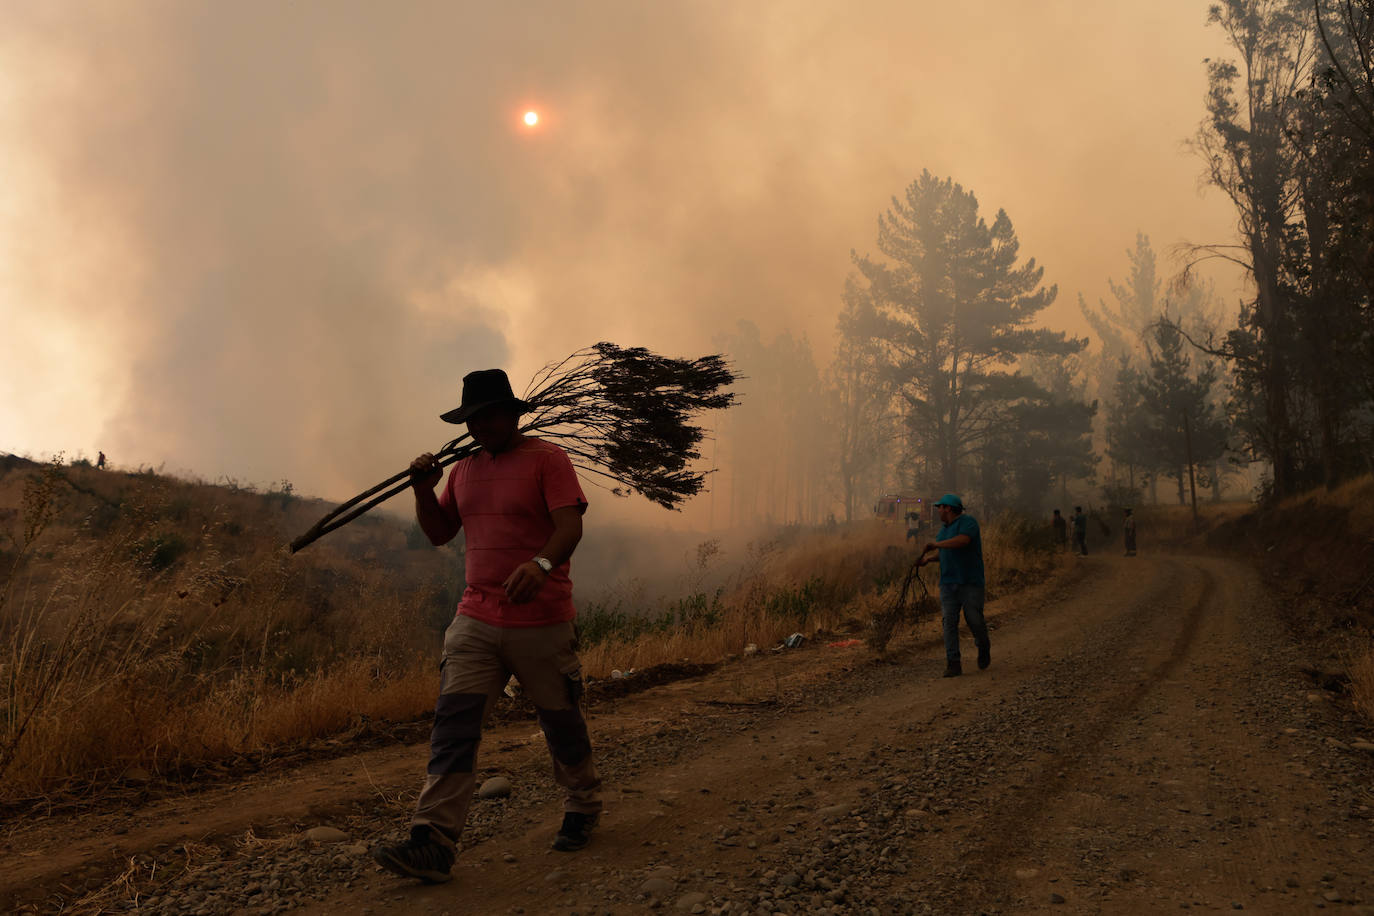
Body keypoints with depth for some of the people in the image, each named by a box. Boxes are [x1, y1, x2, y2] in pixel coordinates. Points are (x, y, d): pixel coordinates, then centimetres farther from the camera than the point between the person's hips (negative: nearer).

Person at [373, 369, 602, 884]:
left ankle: (583, 809, 33)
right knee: (453, 722, -7)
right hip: (475, 620, 5)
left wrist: (541, 563, -37)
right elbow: (440, 534, 20)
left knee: (562, 724, 10)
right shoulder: (465, 469, 14)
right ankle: (433, 843, -7)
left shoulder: (546, 458, -6)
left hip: (542, 623, -5)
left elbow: (570, 526, -17)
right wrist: (424, 492, 2)